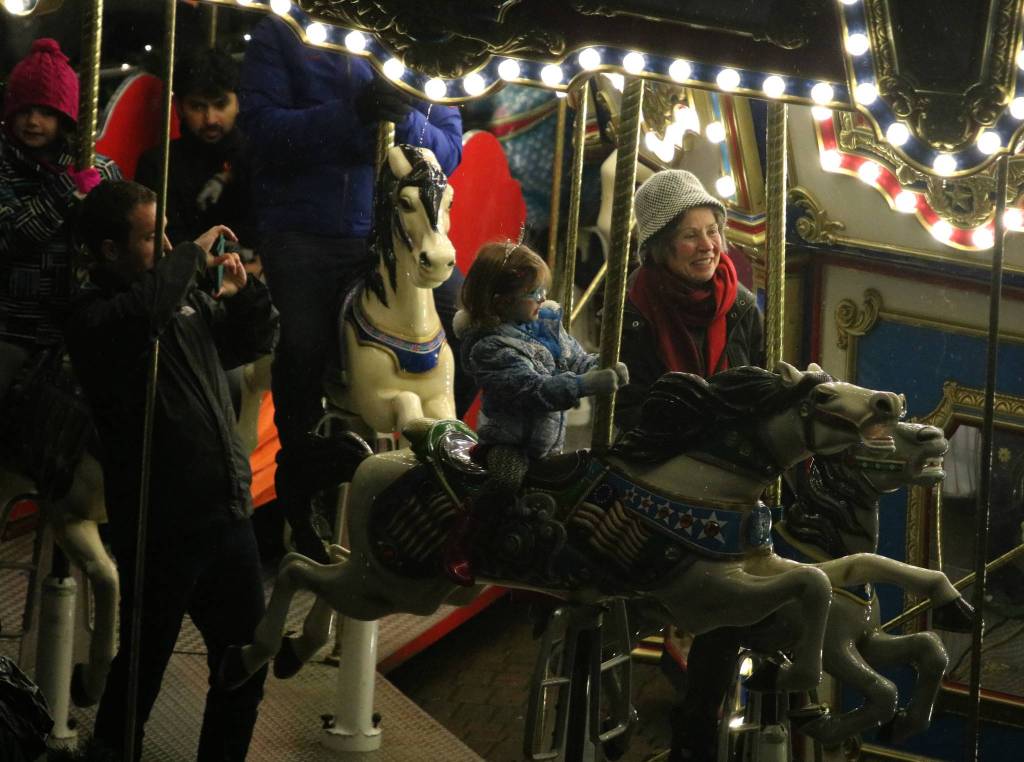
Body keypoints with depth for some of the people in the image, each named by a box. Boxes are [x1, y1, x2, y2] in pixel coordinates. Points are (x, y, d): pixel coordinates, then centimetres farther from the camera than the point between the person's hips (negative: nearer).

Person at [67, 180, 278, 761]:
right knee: (144, 667, 3)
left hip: (227, 514, 7)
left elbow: (255, 341, 22)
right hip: (162, 525, -7)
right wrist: (194, 255, -20)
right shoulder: (96, 313, -12)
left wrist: (244, 288, 2)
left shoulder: (188, 298, 10)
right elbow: (143, 311, -35)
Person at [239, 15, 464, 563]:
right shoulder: (282, 34, -2)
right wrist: (350, 113, -27)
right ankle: (303, 513, 25)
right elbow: (262, 128, -13)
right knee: (304, 368, 6)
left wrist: (407, 120, -22)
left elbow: (448, 150, 1)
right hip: (302, 236, -1)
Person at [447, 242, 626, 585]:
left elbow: (576, 359, 11)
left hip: (549, 438, 8)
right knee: (507, 479, -32)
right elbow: (535, 389, -32)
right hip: (509, 439, -8)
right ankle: (458, 544, -15)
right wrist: (588, 385, -37)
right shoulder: (488, 347, -23)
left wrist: (605, 369, -11)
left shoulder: (547, 321, 2)